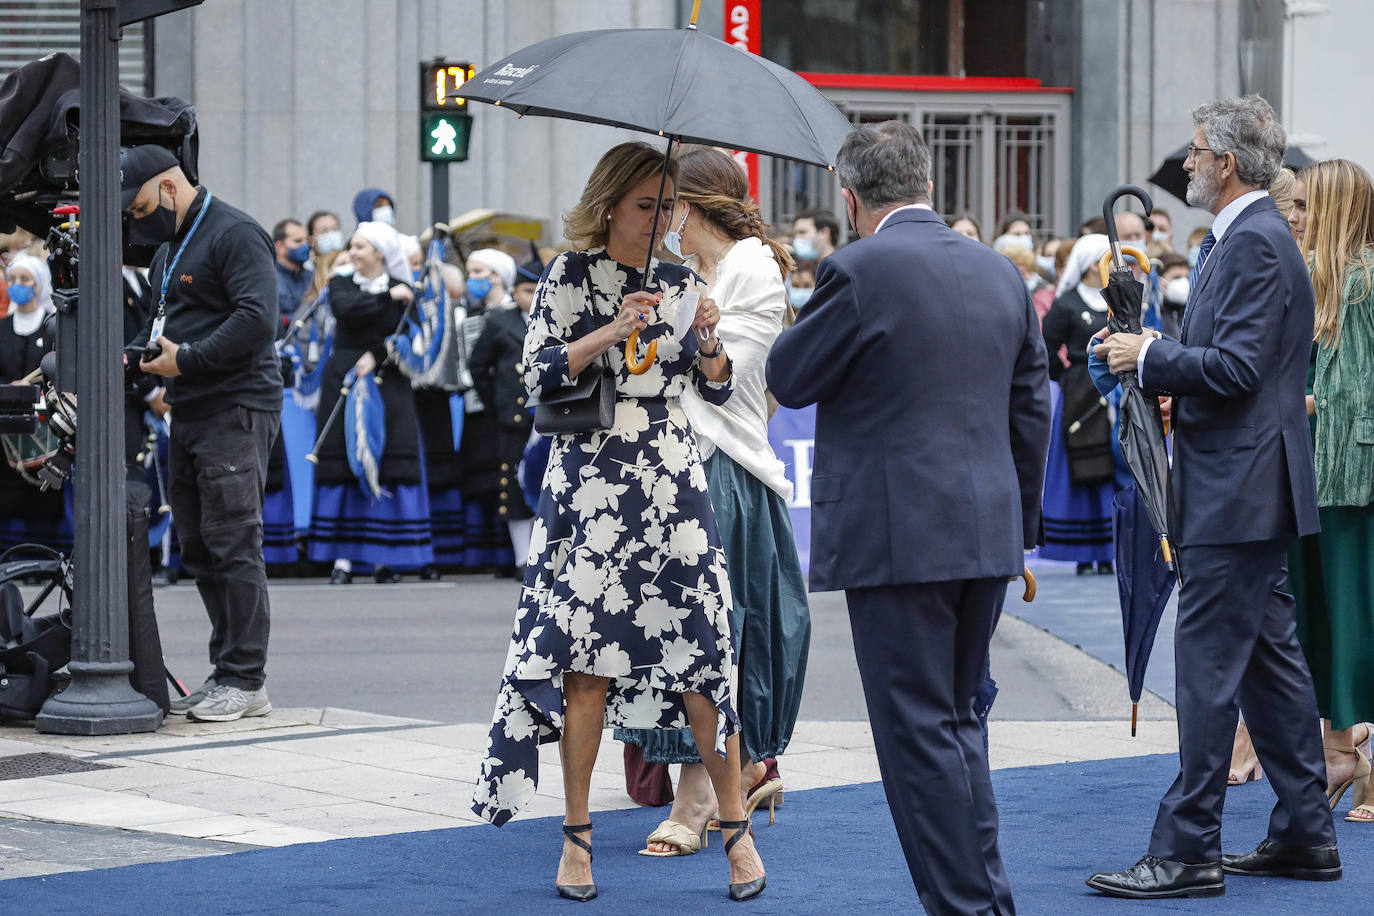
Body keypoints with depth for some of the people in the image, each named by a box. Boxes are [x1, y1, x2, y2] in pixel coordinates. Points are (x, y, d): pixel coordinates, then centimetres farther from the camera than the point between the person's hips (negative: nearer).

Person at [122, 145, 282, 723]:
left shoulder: (235, 235, -9)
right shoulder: (168, 250, 22)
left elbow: (257, 318, -20)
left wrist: (186, 360, -18)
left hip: (237, 411, -10)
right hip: (190, 414, 10)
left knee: (232, 542, -10)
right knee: (198, 549, 9)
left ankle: (246, 680, -7)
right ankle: (226, 674, 14)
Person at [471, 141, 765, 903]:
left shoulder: (680, 283, 12)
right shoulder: (572, 277, 3)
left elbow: (717, 390, 11)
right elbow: (540, 371, -5)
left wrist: (707, 342, -9)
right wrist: (614, 332, -15)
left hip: (673, 483, 3)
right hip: (592, 484, -2)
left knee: (699, 652, -3)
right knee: (588, 659, -4)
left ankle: (735, 827, 6)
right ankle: (577, 836, 6)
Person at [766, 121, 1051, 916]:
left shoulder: (859, 272, -12)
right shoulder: (1001, 272, 9)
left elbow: (790, 379, -2)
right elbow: (1032, 409, 14)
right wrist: (1021, 528, 21)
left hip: (898, 537, -7)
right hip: (987, 532, 7)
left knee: (919, 730, 0)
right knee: (958, 719, 18)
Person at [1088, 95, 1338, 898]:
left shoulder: (1254, 244, -16)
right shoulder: (1253, 237, 16)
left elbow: (1238, 368, -23)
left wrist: (1149, 357, -13)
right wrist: (1158, 357, 10)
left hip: (1239, 493, -11)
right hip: (1250, 491, 11)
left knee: (1208, 665, -8)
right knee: (1271, 658, 13)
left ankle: (1188, 851, -6)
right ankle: (1306, 834, 19)